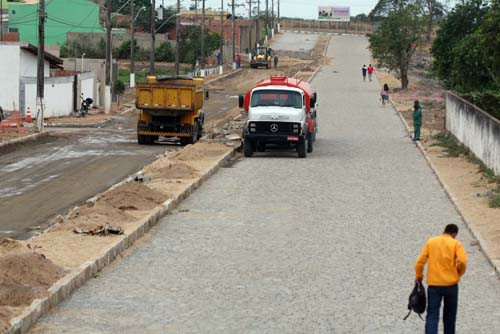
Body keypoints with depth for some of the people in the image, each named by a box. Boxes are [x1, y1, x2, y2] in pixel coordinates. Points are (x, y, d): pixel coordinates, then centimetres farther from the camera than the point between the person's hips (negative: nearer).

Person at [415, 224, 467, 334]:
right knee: (449, 315, 17)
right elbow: (462, 261, -14)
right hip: (451, 284, 0)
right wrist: (459, 274, 5)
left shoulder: (430, 242, 6)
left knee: (432, 315, -3)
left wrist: (419, 277, 14)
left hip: (433, 284, 1)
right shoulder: (456, 244, 0)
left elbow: (420, 262, 0)